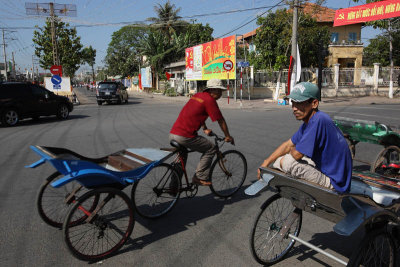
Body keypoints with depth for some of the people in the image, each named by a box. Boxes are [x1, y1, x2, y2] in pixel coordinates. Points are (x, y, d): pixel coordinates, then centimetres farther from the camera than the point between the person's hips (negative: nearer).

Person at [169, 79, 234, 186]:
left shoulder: (197, 95, 19)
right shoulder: (210, 100, -7)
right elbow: (221, 120, -1)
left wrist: (205, 129, 39)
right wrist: (228, 136, 10)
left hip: (172, 134, 9)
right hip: (185, 136, -9)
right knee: (211, 149, 7)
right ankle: (200, 177, 8)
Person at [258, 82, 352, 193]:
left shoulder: (319, 120, -27)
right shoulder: (310, 120, 5)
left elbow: (297, 154, -25)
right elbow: (288, 144, 12)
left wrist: (292, 149, -1)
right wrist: (266, 162, 6)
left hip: (333, 182, -10)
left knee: (285, 162, -19)